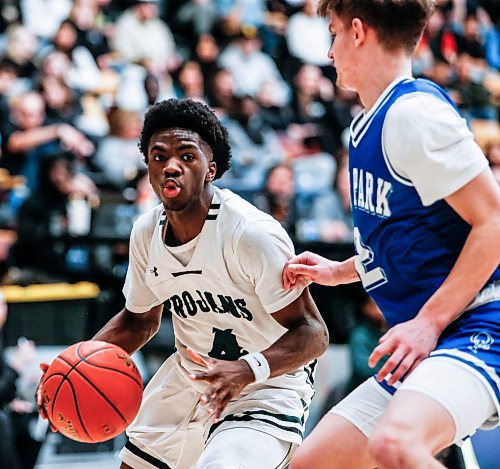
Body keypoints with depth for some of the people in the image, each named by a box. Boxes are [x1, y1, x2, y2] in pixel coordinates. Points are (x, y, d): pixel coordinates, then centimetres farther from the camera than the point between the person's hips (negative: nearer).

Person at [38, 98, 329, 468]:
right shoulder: (146, 231, -4)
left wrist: (248, 370, -41)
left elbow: (312, 332, -24)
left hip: (266, 390, -7)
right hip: (189, 379, 7)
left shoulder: (254, 233, -25)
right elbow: (139, 319, 13)